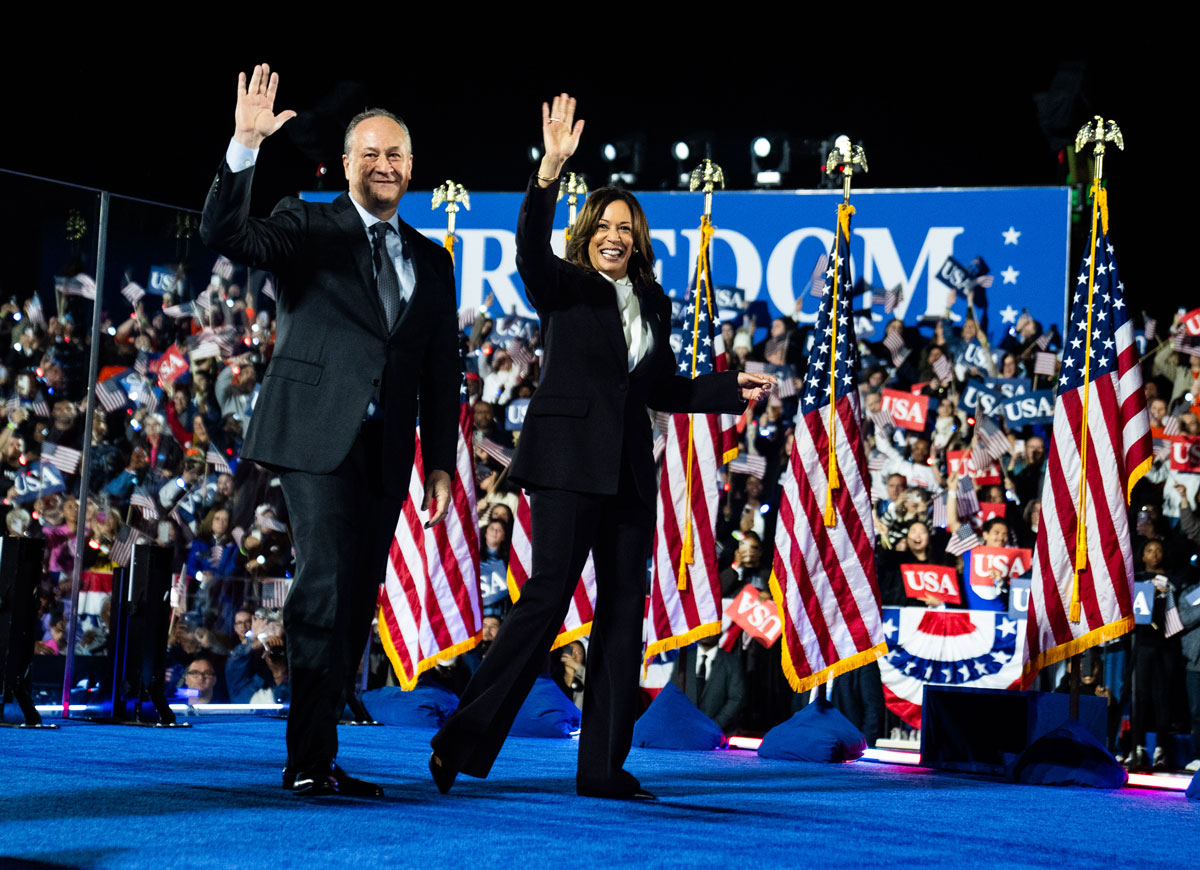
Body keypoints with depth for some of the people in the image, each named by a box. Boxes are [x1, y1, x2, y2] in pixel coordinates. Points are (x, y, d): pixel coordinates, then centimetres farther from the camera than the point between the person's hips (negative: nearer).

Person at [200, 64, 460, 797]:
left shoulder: (430, 260, 18)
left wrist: (441, 460, 11)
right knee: (328, 585, -16)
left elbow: (442, 370, 17)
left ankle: (317, 754, 12)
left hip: (385, 451, 5)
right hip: (318, 434, -5)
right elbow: (226, 235, -13)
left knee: (356, 600, 5)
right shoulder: (307, 228, 6)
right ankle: (311, 761, -14)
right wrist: (246, 146, -24)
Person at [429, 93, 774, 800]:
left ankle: (605, 767, 8)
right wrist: (551, 171, -32)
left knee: (624, 609, 4)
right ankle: (463, 742, -11)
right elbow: (531, 247, -20)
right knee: (549, 592, -15)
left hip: (630, 470, 6)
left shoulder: (655, 304, 18)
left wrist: (734, 389, 12)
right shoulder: (565, 287, 2)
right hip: (570, 459, -6)